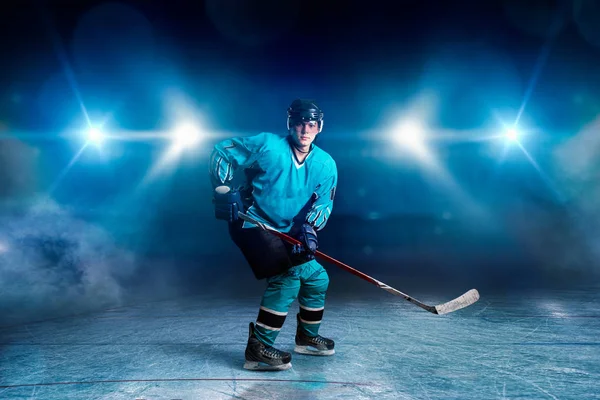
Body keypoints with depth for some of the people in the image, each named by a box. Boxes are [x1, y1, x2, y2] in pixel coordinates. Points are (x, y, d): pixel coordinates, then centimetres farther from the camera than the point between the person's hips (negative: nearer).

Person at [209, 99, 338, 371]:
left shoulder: (325, 164, -1)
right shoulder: (267, 145, -15)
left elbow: (324, 202, -3)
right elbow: (221, 151, -9)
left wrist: (308, 228, -21)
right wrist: (225, 191, -15)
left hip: (287, 233, 7)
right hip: (253, 225, -7)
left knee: (317, 278, 10)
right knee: (288, 276, -22)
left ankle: (307, 338, 33)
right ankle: (258, 350, -15)